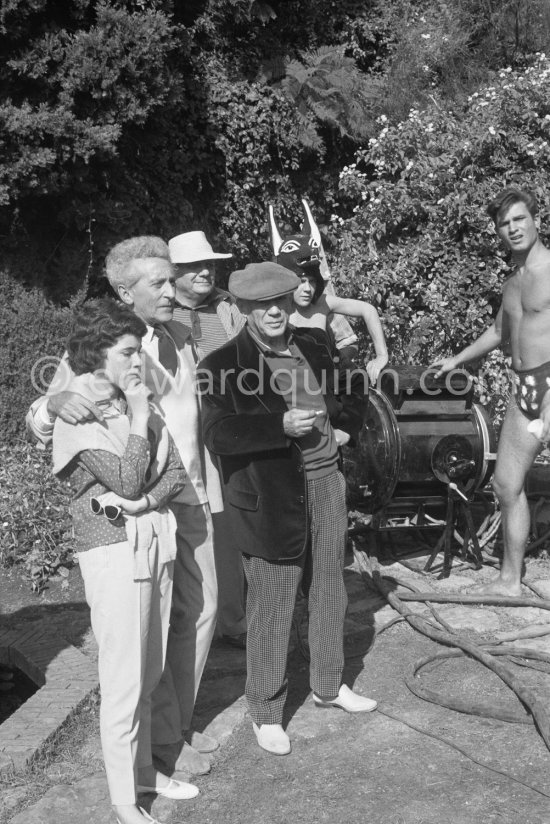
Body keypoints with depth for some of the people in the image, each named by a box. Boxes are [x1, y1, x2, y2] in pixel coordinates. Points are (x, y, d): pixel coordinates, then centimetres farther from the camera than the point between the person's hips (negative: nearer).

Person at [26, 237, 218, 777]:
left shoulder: (179, 337, 7)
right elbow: (38, 422, -15)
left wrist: (205, 486, 16)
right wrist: (55, 402, -36)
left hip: (189, 495, 7)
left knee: (200, 610, 14)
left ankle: (181, 722, 31)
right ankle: (164, 740, 19)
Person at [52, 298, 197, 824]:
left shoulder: (134, 402, 10)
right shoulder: (77, 416, -10)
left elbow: (176, 471, 6)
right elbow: (128, 480, -17)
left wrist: (145, 501, -12)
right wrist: (139, 418, -8)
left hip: (155, 543, 6)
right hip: (114, 551, -6)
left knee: (150, 673, 13)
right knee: (123, 681, -1)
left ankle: (144, 769, 29)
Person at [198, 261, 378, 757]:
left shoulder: (311, 348, 9)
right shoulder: (223, 365, -9)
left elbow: (350, 411, 21)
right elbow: (218, 435, -21)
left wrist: (327, 410, -1)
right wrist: (282, 427, -25)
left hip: (326, 484, 6)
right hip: (271, 498, -6)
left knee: (330, 593, 18)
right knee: (271, 610, 2)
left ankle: (328, 685, 39)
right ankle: (266, 713, 19)